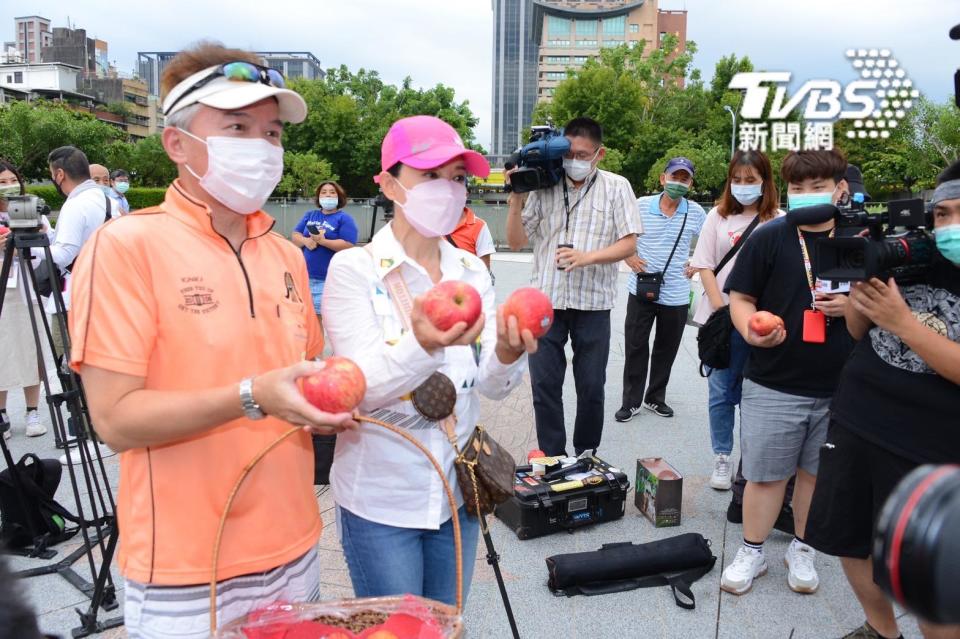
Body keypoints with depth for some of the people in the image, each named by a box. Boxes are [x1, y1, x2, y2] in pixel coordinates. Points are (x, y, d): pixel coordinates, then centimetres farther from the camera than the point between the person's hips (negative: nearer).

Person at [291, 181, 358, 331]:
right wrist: (306, 240, -10)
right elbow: (295, 236, 12)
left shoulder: (344, 218, -2)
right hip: (307, 276, 6)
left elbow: (348, 246, -14)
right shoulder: (309, 215, 16)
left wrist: (322, 241, -20)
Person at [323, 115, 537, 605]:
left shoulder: (472, 271, 2)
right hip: (380, 500, -4)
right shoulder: (354, 268, -11)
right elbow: (362, 388, -19)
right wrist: (422, 345, -37)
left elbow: (493, 386, -4)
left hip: (457, 491, 5)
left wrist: (507, 355, -27)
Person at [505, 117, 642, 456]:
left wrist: (587, 257, -17)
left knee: (591, 387, 9)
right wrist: (516, 198, -5)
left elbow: (629, 244, -2)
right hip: (546, 300, 1)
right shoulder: (544, 187, 6)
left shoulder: (616, 187, 3)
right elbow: (516, 241, 8)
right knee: (544, 384, 3)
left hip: (593, 303, -1)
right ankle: (552, 459, 18)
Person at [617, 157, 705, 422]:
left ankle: (655, 398, 30)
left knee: (666, 350, 13)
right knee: (635, 347, 4)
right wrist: (629, 257, -8)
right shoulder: (641, 206, -4)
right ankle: (631, 401, 17)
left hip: (676, 295, 1)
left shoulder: (695, 212, -1)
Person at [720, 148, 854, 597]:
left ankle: (801, 550, 34)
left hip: (838, 387, 3)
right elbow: (740, 298, -2)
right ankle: (751, 552, 24)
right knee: (765, 473, 6)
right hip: (773, 386, -2)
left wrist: (854, 306, -8)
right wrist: (752, 332, -22)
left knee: (816, 472, 15)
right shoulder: (769, 238, -3)